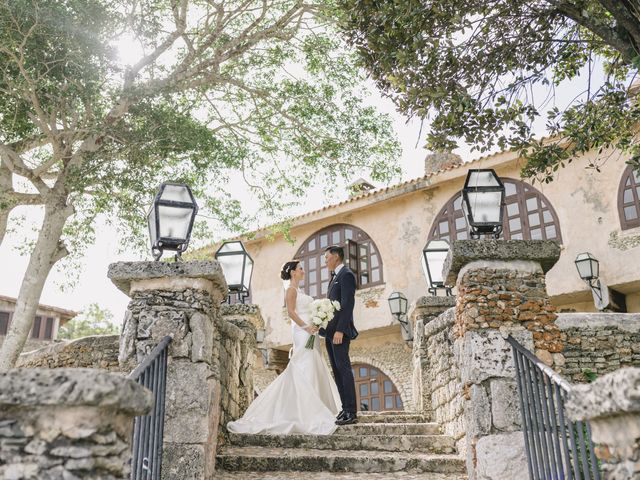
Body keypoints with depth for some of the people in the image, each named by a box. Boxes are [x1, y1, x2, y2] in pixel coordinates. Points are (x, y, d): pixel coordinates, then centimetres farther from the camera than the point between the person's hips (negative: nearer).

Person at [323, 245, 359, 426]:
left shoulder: (346, 275, -9)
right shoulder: (335, 277, 20)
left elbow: (347, 305, -17)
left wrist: (340, 330, -22)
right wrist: (325, 328, 12)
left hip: (340, 331, -10)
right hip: (330, 331, 10)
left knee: (343, 369, -8)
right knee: (337, 370, 9)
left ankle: (351, 412, -5)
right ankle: (345, 409, 13)